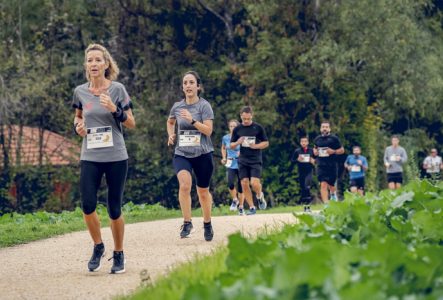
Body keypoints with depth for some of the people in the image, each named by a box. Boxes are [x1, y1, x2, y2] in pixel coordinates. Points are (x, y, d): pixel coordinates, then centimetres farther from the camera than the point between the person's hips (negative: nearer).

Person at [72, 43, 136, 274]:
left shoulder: (117, 89, -2)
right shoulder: (80, 92, 5)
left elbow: (131, 124, 1)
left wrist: (114, 109, -16)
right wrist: (77, 125, 1)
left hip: (116, 158, -2)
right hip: (90, 158, 2)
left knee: (114, 209, 2)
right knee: (87, 205, -12)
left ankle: (118, 254, 20)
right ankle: (98, 246, 13)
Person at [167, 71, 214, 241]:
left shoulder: (204, 106, -5)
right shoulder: (177, 107, 6)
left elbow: (208, 130, -14)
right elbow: (170, 122, 28)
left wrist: (192, 120, -25)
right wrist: (171, 135, 9)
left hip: (202, 154, -2)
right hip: (181, 154, 2)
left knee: (203, 191, 9)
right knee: (185, 184, -24)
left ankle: (207, 225, 31)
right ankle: (187, 223, -16)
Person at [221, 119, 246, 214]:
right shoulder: (225, 138, 4)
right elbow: (223, 148, 22)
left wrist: (241, 153, -19)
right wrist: (224, 158, 8)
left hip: (240, 164, -1)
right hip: (230, 165, 1)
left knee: (240, 186, 3)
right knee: (230, 184, -19)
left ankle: (241, 207, 18)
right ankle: (235, 200, 8)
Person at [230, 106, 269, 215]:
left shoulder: (258, 128, -1)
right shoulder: (237, 129, 5)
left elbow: (266, 143, 4)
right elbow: (231, 146, 10)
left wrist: (256, 146, -14)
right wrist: (237, 143, -12)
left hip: (256, 160, -3)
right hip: (243, 160, 3)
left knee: (254, 183, -16)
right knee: (244, 184, -3)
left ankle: (260, 196, 16)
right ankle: (252, 207, 8)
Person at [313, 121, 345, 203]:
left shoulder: (334, 138, -1)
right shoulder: (317, 139, 9)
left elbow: (342, 150, 3)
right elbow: (315, 148, 27)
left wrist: (333, 151, -14)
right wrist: (315, 151, 4)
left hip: (332, 165, -1)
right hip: (321, 165, 1)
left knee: (330, 184, 11)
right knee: (323, 185, -12)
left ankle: (333, 193, 47)